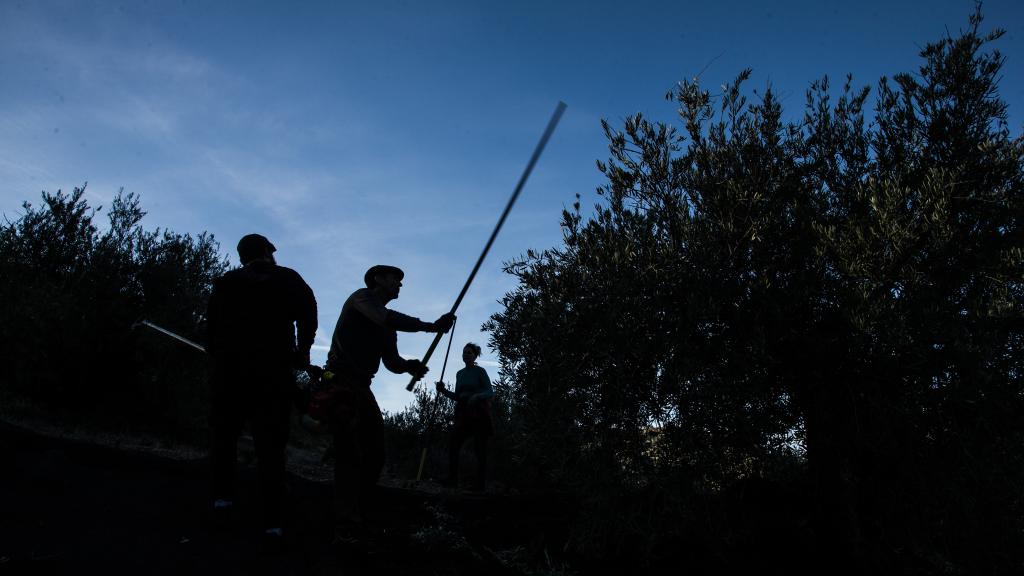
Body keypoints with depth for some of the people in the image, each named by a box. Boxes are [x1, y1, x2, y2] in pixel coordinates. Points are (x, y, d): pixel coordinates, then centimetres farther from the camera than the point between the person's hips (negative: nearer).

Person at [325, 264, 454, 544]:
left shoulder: (387, 327, 22)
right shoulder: (361, 297, -1)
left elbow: (391, 361, 11)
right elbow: (387, 318, -21)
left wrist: (409, 366, -12)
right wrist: (431, 326, -20)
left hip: (362, 388, 9)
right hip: (342, 383, -9)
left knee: (375, 457, 4)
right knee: (351, 455, -17)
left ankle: (361, 518, 11)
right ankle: (347, 531, -20)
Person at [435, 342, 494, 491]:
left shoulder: (480, 371, -3)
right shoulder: (459, 374, 14)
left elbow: (490, 392, -11)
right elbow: (457, 396, 16)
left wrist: (477, 396, -29)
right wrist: (444, 391, 0)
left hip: (479, 413, -6)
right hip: (463, 413, 6)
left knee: (480, 449, -4)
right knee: (453, 446, -4)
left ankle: (480, 484, -2)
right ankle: (452, 479, 1)